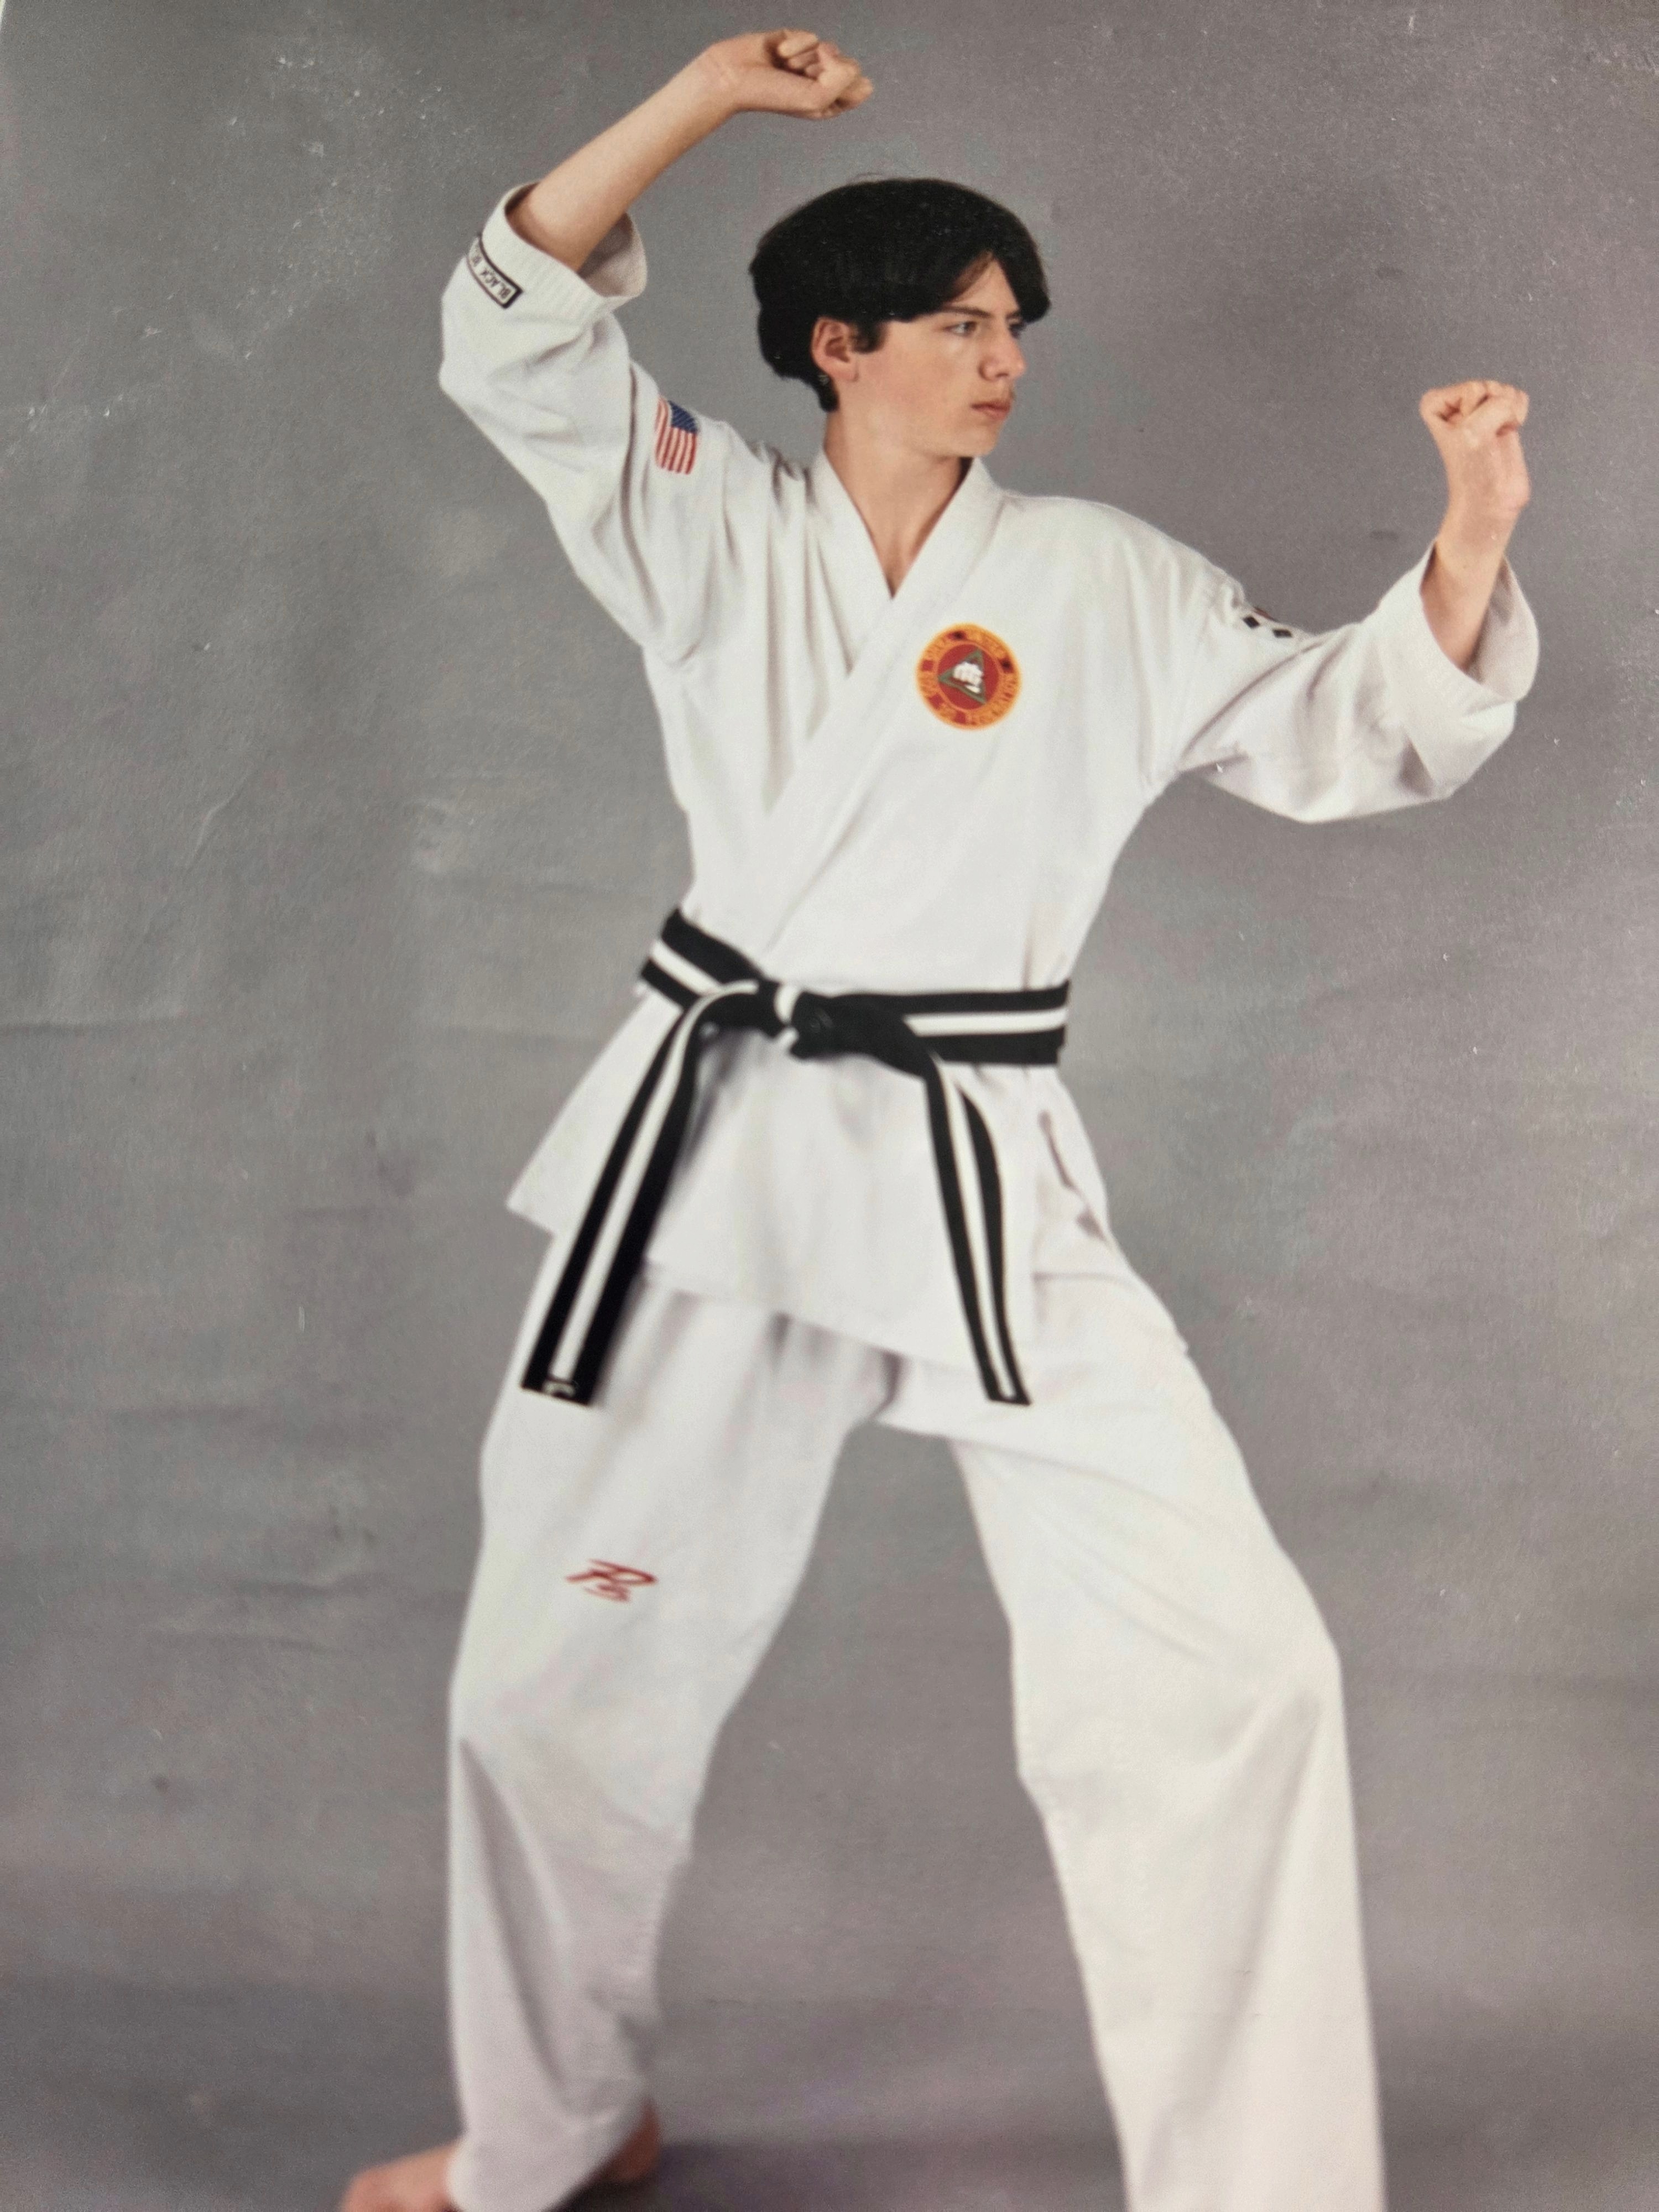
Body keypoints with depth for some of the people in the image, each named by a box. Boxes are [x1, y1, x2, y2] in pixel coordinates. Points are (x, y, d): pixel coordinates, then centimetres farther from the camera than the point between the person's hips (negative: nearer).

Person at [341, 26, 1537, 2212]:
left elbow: (1353, 729, 6)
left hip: (984, 1177, -1)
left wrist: (1470, 543, -10)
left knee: (1219, 1664, -11)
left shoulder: (1101, 580, 5)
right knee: (563, 1661, 10)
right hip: (718, 1145, 1)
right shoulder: (716, 534, 6)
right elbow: (518, 332, -1)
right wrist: (706, 94, -6)